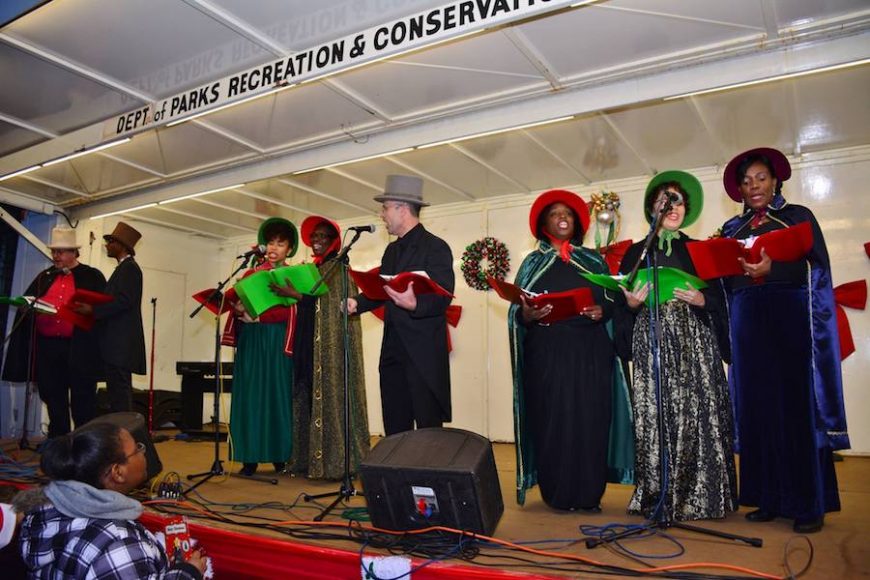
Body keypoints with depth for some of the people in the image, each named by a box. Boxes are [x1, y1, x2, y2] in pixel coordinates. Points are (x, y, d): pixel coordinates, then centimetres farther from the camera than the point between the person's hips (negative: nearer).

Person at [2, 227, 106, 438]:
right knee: (53, 399, 10)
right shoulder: (44, 277, 18)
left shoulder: (92, 276, 5)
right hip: (47, 347, 5)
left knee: (82, 400, -1)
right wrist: (28, 307, -5)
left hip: (79, 348, -4)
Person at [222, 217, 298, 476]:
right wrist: (238, 308, -14)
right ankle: (250, 457, 3)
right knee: (249, 396, 0)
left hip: (276, 341, -3)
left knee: (277, 394, -1)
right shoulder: (251, 274, 16)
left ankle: (279, 455, 6)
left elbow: (290, 312, -8)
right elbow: (236, 301, 9)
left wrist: (257, 315, -19)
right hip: (250, 341, 3)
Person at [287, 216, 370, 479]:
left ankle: (334, 461, -3)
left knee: (330, 396, -8)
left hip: (332, 345, -8)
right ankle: (311, 457, 14)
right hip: (309, 345, 8)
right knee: (309, 396, 7)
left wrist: (298, 294, -22)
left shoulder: (339, 268, -3)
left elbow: (339, 304, -16)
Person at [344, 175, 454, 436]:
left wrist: (415, 304, -35)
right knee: (395, 430, 12)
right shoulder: (392, 250, 18)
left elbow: (443, 297, -17)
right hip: (393, 352, 8)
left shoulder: (436, 247, -8)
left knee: (429, 428, -1)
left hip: (424, 354, -7)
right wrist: (358, 303, -3)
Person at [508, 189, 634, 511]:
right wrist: (528, 315, -16)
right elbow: (516, 311, 6)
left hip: (590, 354, 1)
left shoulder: (594, 260, 17)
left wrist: (602, 310, -11)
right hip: (547, 354, -1)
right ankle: (557, 495, 4)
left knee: (590, 420, -3)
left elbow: (613, 302, 11)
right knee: (552, 420, -5)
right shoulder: (533, 263, 13)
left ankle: (588, 494, 7)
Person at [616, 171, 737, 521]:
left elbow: (719, 299, 9)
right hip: (652, 344, 0)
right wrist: (631, 303, -11)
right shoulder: (636, 253, 13)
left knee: (697, 414, -6)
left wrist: (701, 300, -11)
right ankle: (659, 499, 3)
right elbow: (623, 305, 11)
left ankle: (700, 498, 4)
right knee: (655, 416, -5)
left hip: (694, 342, 1)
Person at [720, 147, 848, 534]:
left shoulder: (798, 217, 8)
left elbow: (815, 268, -6)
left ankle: (809, 504, 1)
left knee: (796, 405, -6)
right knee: (757, 407, 0)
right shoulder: (732, 229, 19)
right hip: (747, 324, 4)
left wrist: (772, 266, -20)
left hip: (790, 321, -3)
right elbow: (724, 281, 14)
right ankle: (769, 499, 6)